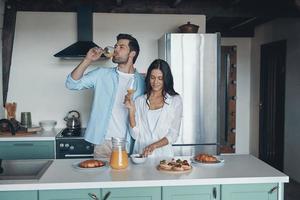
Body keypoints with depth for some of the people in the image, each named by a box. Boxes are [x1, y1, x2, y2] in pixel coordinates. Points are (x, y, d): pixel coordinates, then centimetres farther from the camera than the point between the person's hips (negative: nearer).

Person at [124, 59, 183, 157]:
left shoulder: (175, 100, 5)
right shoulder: (140, 101, 8)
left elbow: (173, 135, 2)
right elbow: (135, 135, 4)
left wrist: (154, 146, -12)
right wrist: (131, 110, -6)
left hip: (164, 154, -1)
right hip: (140, 154, 1)